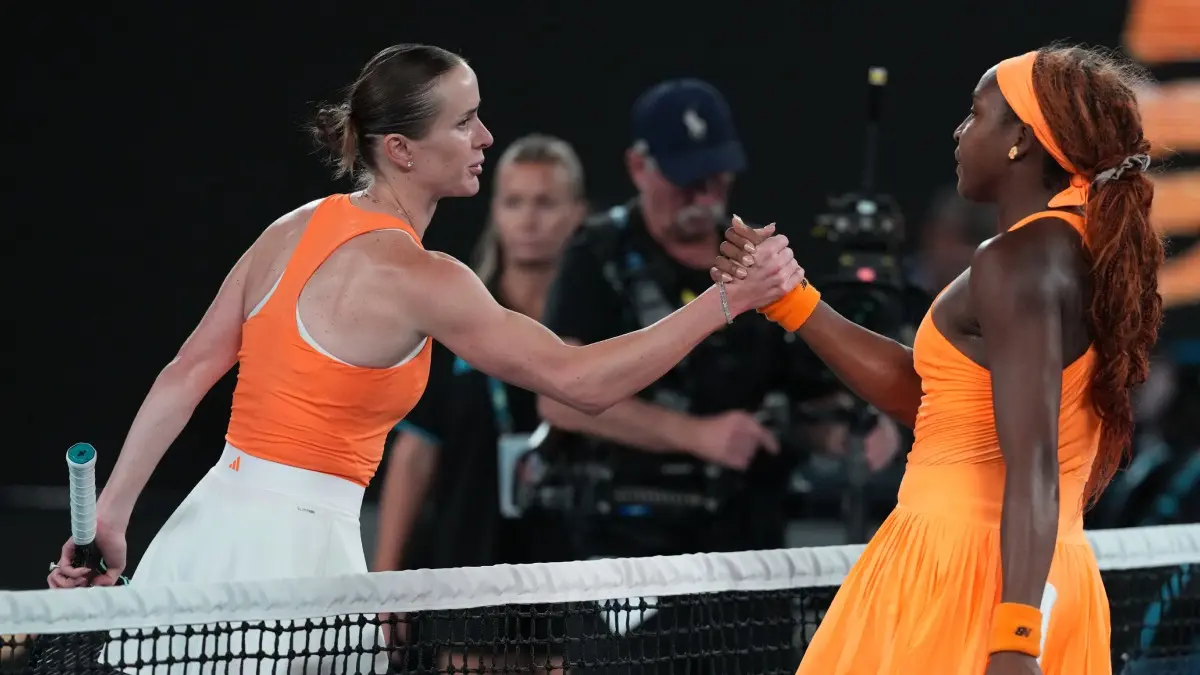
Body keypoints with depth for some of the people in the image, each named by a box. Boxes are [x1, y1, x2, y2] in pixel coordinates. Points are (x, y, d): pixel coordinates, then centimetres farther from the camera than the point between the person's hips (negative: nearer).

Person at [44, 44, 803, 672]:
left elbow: (187, 374, 6)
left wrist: (111, 517, 9)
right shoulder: (418, 278, -14)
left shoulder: (296, 229, 8)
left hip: (210, 524, 8)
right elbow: (582, 381, -16)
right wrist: (728, 299, -13)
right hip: (296, 543, -8)